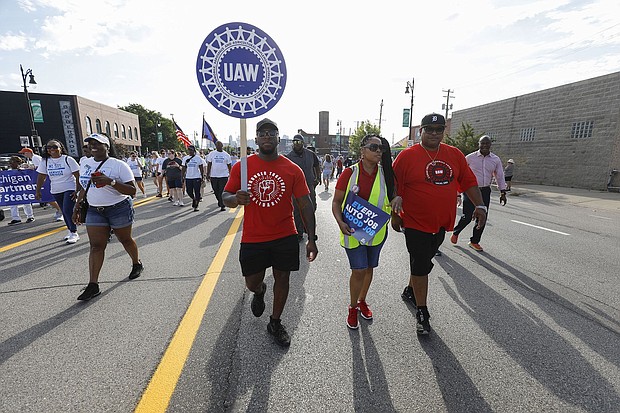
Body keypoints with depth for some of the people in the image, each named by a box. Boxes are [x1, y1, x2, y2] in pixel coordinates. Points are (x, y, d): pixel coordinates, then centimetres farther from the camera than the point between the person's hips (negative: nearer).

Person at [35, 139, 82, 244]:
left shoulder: (68, 159, -10)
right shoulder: (45, 161, 2)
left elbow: (78, 176, -11)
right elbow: (41, 177, 7)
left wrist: (77, 190, -16)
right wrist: (38, 191, 5)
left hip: (70, 189, -5)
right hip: (56, 191, 5)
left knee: (68, 210, -13)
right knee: (64, 212, 13)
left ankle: (74, 233, -3)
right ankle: (70, 230, 26)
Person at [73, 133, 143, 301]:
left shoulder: (118, 165, -12)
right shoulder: (85, 164, 8)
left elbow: (132, 190, -16)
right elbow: (84, 188, 20)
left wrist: (110, 181, -28)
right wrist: (77, 208, 17)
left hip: (119, 209, -5)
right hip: (94, 211, 5)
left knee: (125, 240, 11)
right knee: (96, 246, 0)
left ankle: (137, 264, 36)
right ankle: (93, 285, 3)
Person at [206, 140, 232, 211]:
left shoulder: (226, 155, 4)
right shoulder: (211, 154, 6)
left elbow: (229, 166, 8)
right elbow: (209, 165, 6)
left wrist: (231, 175, 5)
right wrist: (208, 174, 1)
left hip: (223, 176, -2)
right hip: (214, 176, 2)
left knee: (222, 191, -6)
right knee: (216, 191, 12)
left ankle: (222, 206, 0)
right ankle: (220, 201, 36)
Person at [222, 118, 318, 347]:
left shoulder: (293, 170, -5)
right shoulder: (242, 166, -4)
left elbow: (305, 205, -4)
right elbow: (225, 196, 1)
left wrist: (311, 239, -8)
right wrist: (235, 198, -24)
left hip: (285, 237, 0)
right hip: (252, 238, 1)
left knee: (282, 279, 11)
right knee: (252, 282, 12)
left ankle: (275, 322, 35)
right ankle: (259, 291, 51)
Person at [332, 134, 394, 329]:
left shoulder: (385, 174, -2)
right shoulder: (350, 173, -12)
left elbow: (393, 197, 10)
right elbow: (336, 201, -9)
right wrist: (340, 222, -24)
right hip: (353, 231, -4)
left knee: (369, 268, 17)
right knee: (358, 270, -1)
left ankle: (362, 301, 42)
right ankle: (353, 307, 25)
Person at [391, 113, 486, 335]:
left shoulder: (455, 155, 6)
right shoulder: (407, 156, -9)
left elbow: (469, 181, 10)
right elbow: (394, 188, -7)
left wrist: (479, 205, 0)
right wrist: (395, 214, -7)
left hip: (442, 223, 5)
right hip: (416, 223, -5)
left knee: (423, 263, 20)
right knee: (420, 266, 0)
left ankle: (410, 290, 44)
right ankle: (422, 312, 16)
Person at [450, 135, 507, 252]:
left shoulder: (496, 160, 6)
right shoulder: (470, 158, -5)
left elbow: (500, 177, 13)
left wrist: (502, 193, 8)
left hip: (485, 192, 4)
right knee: (467, 216, -8)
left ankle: (474, 241, 20)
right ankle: (455, 232, 21)